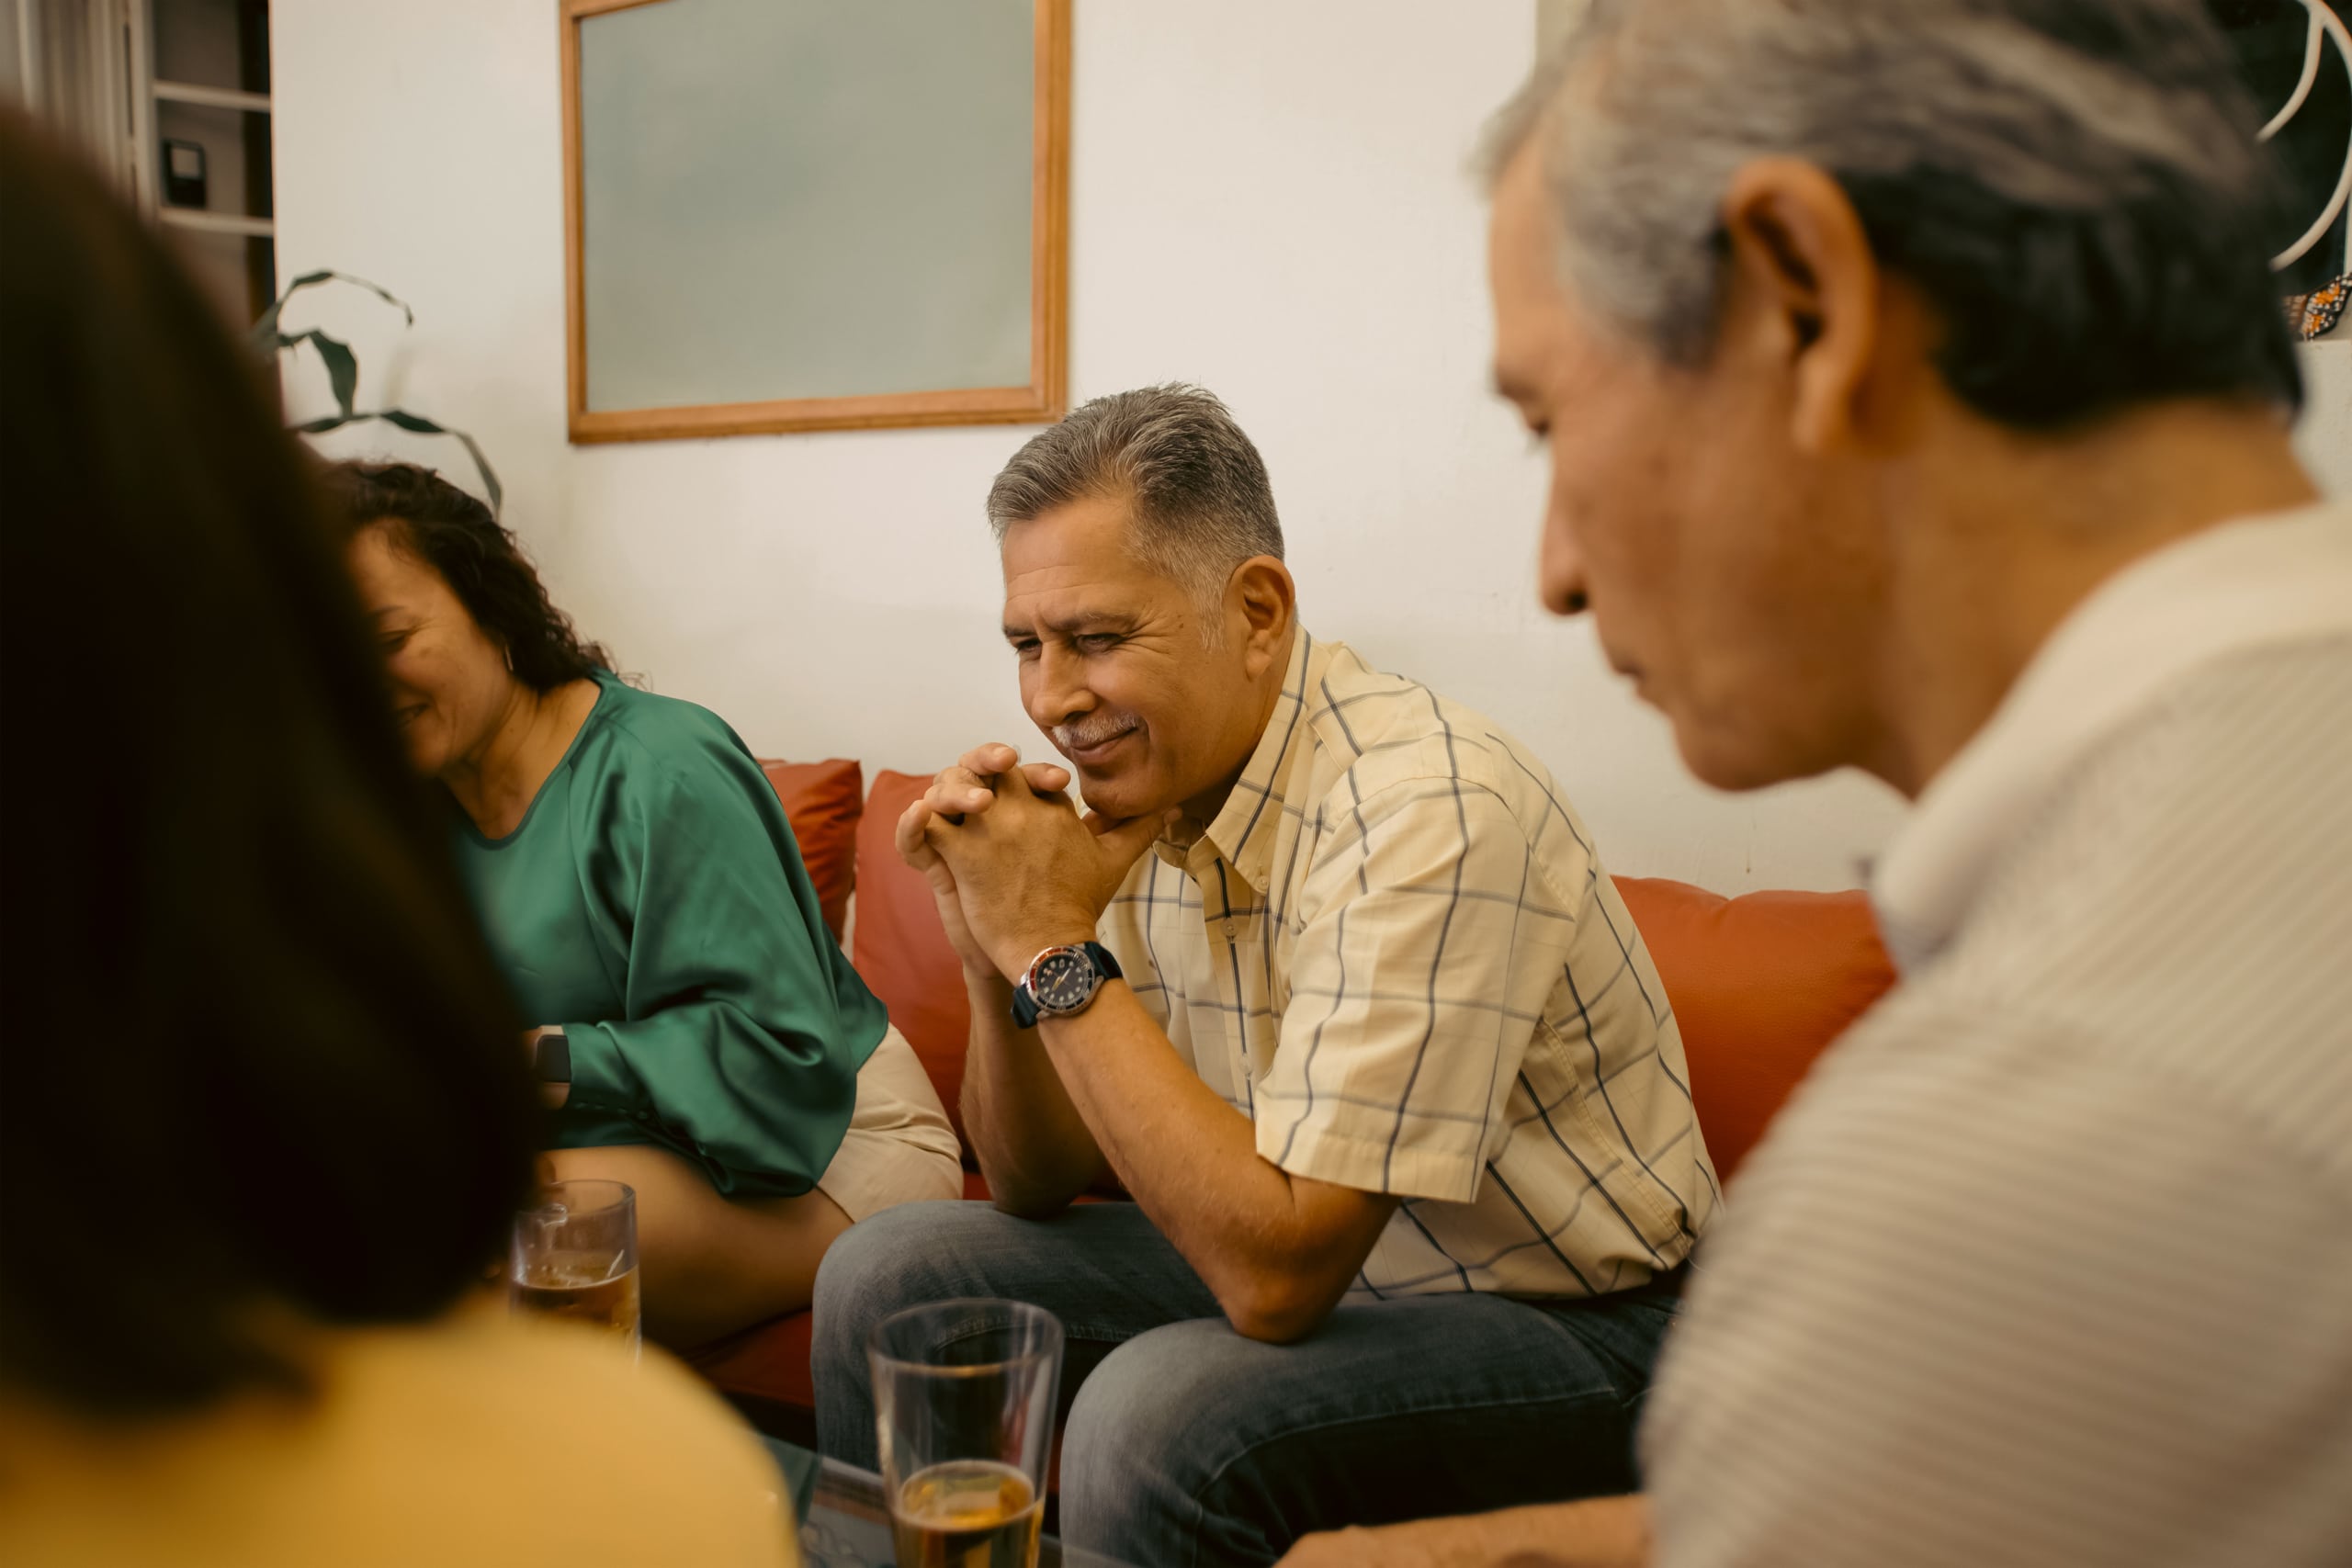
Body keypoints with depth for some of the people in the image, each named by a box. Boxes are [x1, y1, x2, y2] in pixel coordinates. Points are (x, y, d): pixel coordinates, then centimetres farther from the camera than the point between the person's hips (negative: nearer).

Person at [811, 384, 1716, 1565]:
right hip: (1306, 1264, 7)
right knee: (888, 1279, 2)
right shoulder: (1141, 797, -2)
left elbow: (1276, 1273, -30)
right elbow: (1040, 1189, 3)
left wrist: (1058, 953, -26)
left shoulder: (1422, 809, -26)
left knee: (1157, 1413, -31)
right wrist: (995, 958, -14)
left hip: (1570, 1324, -7)